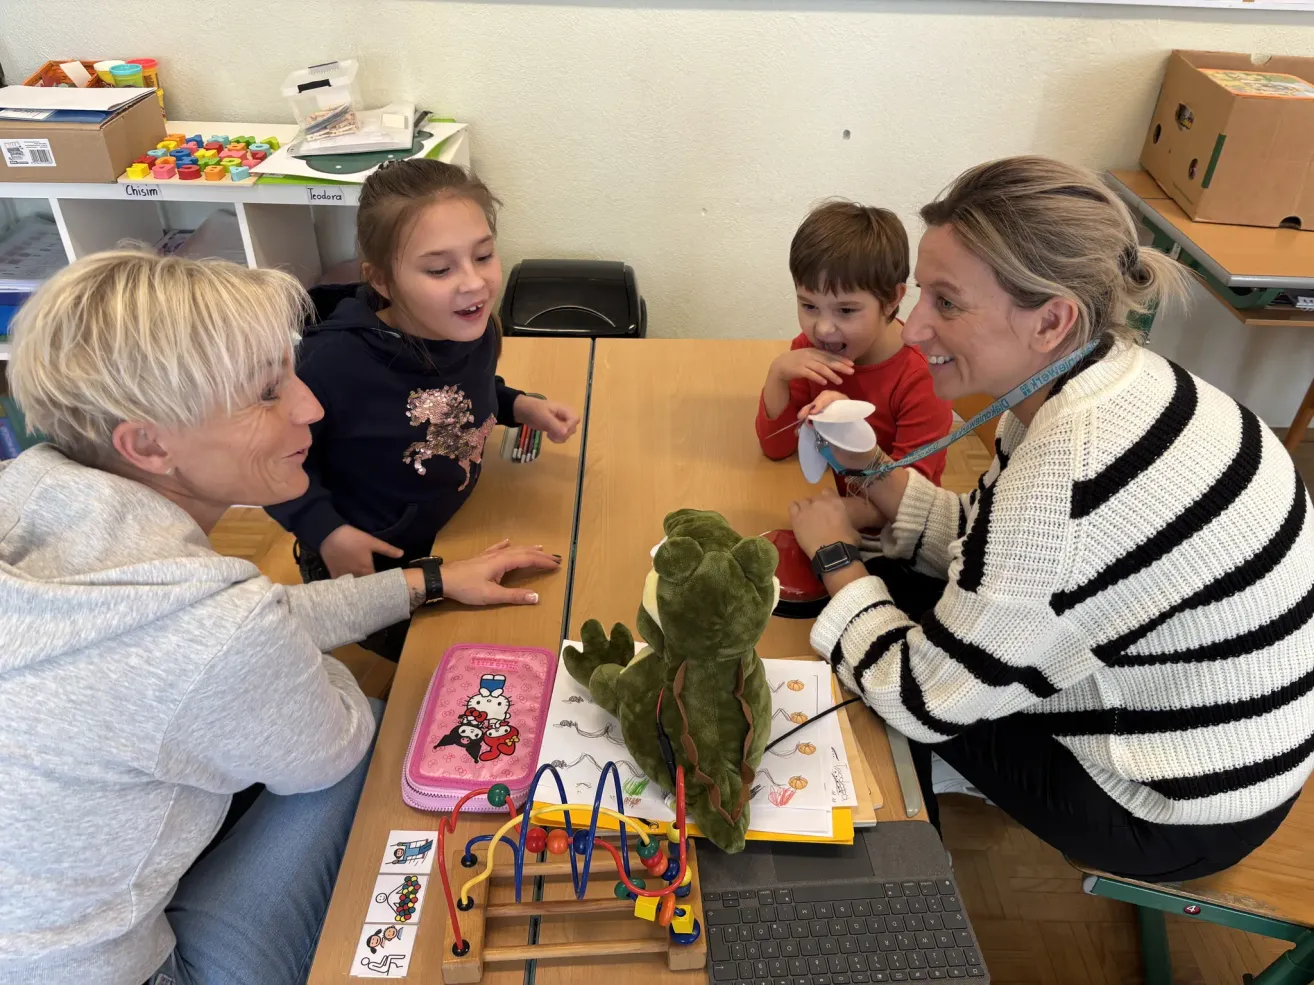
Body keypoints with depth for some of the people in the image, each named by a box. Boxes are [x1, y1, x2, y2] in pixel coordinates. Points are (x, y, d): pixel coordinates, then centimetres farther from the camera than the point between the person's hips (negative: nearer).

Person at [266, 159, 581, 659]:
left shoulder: (476, 330, -16)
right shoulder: (336, 361, -35)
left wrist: (521, 406, -8)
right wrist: (325, 529, -29)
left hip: (451, 539, 6)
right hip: (362, 567, -5)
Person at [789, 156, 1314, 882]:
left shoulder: (1075, 467, -37)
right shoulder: (1095, 384, -8)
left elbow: (927, 700, -27)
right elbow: (991, 554, 4)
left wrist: (836, 557, -12)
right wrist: (869, 469, -7)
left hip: (1176, 804, -8)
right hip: (1171, 704, 8)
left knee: (860, 661, 0)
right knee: (892, 593, 11)